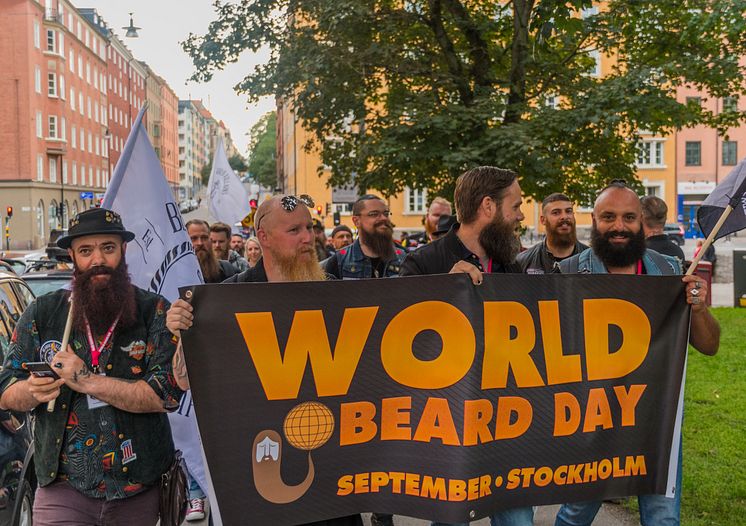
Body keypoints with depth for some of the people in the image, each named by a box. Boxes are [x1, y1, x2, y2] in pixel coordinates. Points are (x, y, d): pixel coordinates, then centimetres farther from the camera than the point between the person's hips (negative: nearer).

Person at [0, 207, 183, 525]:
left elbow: (167, 394, -15)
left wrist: (87, 381, -21)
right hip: (63, 483, 1)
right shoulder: (42, 313, 3)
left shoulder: (154, 311, -4)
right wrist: (33, 391, -20)